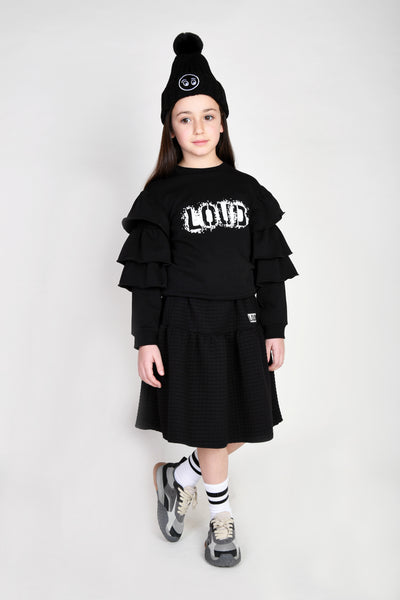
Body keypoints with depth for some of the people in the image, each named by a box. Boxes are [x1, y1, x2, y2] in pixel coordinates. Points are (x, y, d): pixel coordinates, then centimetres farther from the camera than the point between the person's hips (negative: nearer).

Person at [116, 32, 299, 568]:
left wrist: (274, 328, 4)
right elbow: (147, 276, -4)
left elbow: (270, 267, 6)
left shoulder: (249, 191, 5)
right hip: (186, 328, -4)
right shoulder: (160, 196, -3)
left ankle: (179, 477, 38)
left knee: (244, 427, 11)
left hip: (241, 326, 4)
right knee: (210, 432, 5)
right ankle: (222, 519, 31)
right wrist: (146, 340, -8)